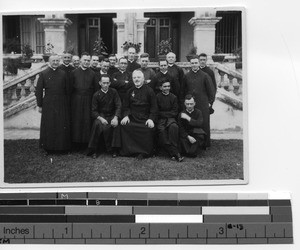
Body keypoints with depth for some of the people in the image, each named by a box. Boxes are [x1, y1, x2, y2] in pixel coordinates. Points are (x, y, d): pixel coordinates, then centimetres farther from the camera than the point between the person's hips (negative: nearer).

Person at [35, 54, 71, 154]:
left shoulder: (63, 74, 5)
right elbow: (38, 90, 0)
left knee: (62, 126, 5)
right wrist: (39, 105, -3)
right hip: (48, 104, -2)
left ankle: (62, 146, 17)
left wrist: (67, 103, 5)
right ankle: (47, 147, 16)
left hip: (61, 104, 2)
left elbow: (66, 90, 8)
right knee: (48, 127, 4)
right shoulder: (43, 74, -1)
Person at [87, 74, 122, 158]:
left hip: (112, 115, 1)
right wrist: (101, 118, -22)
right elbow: (94, 111, -3)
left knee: (115, 125, -32)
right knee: (98, 124, -33)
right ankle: (94, 151, -20)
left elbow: (118, 106, -3)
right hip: (100, 116, -1)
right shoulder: (96, 95, 1)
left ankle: (114, 149, -17)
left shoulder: (113, 92, 3)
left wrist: (116, 118, -21)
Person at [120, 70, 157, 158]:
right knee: (124, 125, -24)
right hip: (133, 118, 3)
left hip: (145, 119, -3)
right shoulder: (130, 91, 13)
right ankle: (130, 150, -12)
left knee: (149, 128, -30)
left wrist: (151, 119, -13)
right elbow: (126, 107, 15)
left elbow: (154, 107, 1)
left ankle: (143, 152, -14)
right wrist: (126, 116, -4)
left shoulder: (149, 91, 3)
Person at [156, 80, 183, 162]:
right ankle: (175, 153, -35)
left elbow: (175, 112, 5)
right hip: (160, 119, -1)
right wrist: (168, 113, -6)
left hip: (171, 118, 1)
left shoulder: (173, 97, 9)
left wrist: (163, 113, -3)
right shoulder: (157, 97, 3)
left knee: (174, 126, -33)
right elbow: (157, 112, 2)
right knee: (161, 130, -32)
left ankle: (173, 153, -31)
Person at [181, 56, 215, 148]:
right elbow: (183, 91, 14)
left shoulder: (205, 76, 0)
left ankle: (205, 144, 13)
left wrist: (210, 102, 0)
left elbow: (211, 90, 3)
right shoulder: (187, 76, 7)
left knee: (204, 124, 1)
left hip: (203, 105, -2)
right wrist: (183, 102, 11)